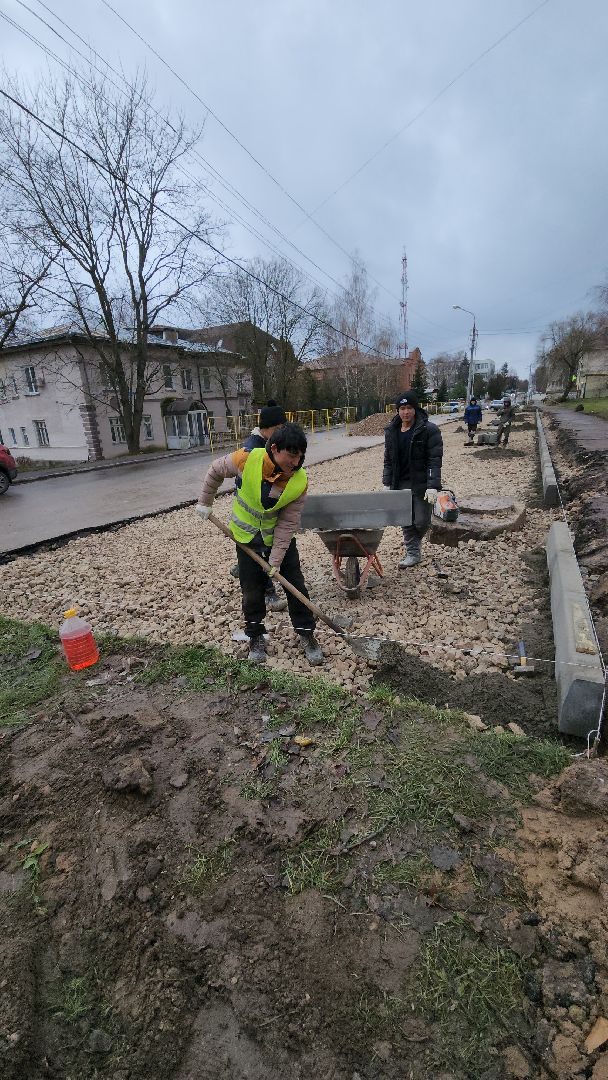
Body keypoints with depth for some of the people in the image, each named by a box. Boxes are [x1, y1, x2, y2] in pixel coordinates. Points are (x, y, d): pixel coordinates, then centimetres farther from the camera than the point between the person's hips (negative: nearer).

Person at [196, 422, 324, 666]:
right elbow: (215, 471, -4)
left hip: (281, 538, 1)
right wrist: (205, 502, 3)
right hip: (247, 538, 0)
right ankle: (256, 636, 27)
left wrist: (276, 559, -19)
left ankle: (306, 633, 21)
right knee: (252, 592, 7)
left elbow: (288, 523, -18)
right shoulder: (247, 459, -25)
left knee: (296, 587, 3)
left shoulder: (300, 480, -22)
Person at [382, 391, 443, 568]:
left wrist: (432, 486, -20)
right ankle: (413, 553, 23)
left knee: (421, 522, -1)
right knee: (406, 522, 8)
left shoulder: (429, 430, -10)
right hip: (400, 484, 4)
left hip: (421, 485, -4)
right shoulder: (391, 431, 6)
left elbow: (435, 460, -13)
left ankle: (415, 541, 33)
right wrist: (387, 483, 6)